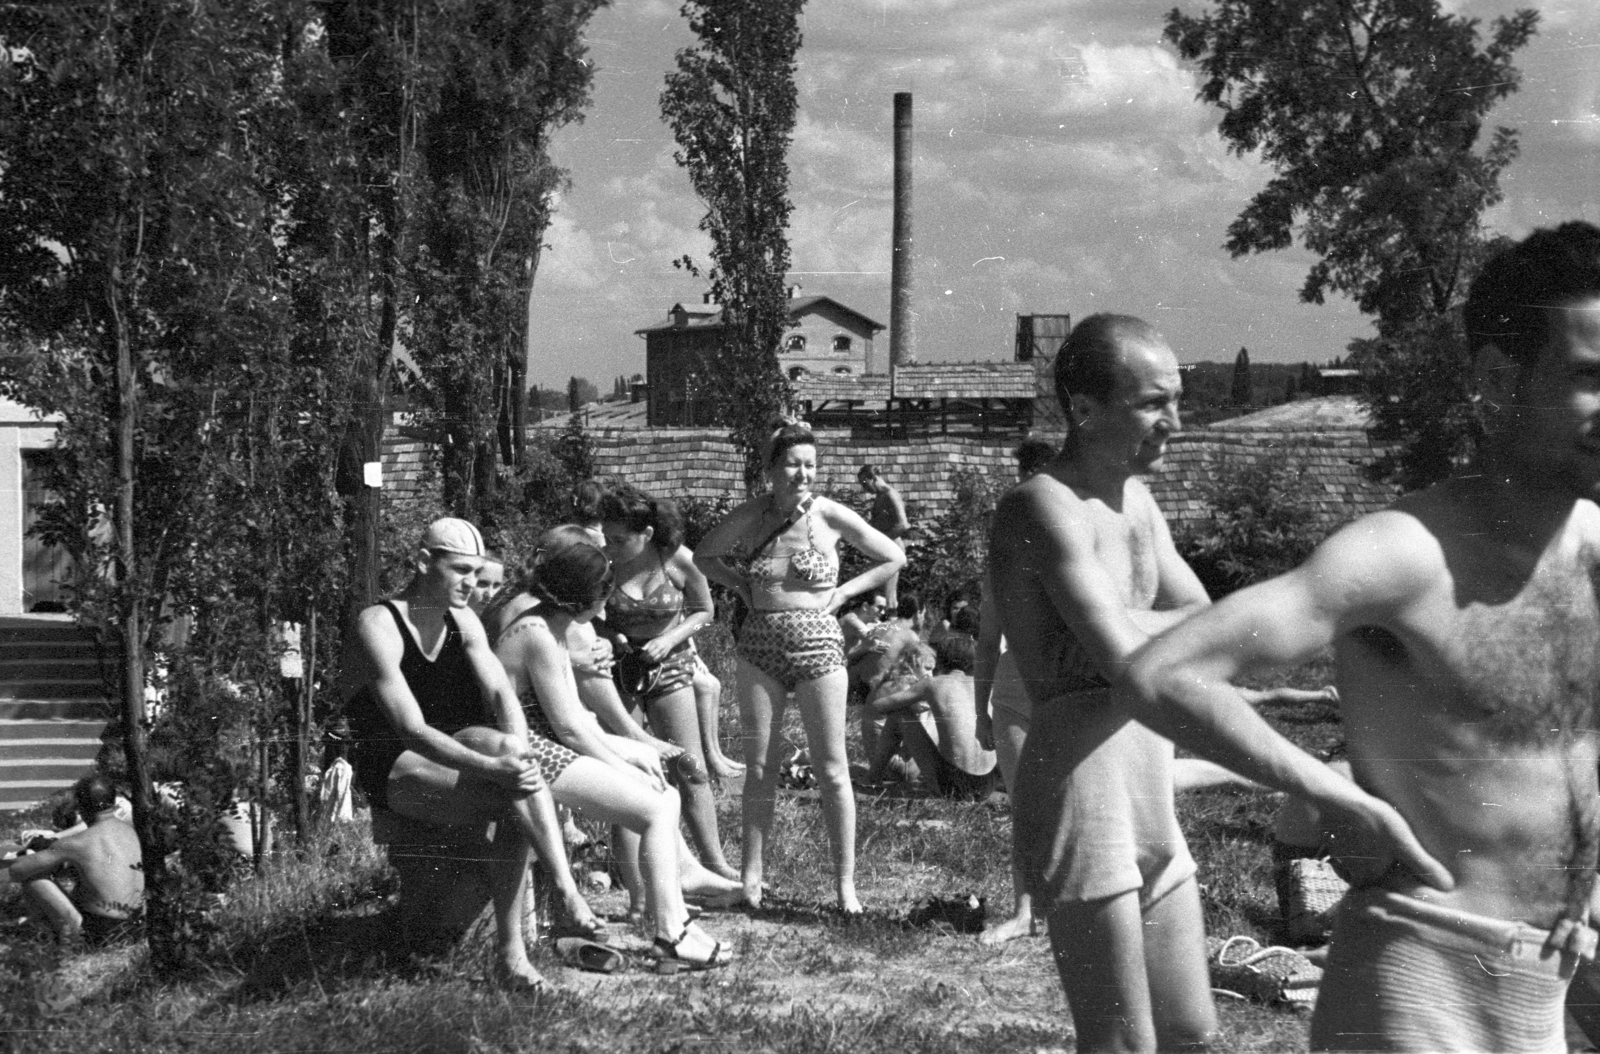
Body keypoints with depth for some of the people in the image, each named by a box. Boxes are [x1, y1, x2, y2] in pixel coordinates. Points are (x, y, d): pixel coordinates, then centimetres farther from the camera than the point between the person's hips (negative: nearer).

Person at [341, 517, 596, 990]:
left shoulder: (462, 621, 8)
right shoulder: (378, 626, -15)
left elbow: (501, 692, -4)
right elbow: (412, 729, -25)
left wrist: (517, 746, -27)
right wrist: (493, 767, -37)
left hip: (449, 756, 6)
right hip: (395, 773, -6)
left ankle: (510, 952, -32)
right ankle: (567, 893, -31)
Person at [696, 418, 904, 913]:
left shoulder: (829, 516, -5)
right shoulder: (751, 516, 0)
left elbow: (894, 558, 4)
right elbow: (704, 555, 17)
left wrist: (843, 592, -3)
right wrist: (740, 585, 2)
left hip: (818, 645, -2)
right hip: (760, 647, 2)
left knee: (831, 770, 0)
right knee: (759, 766, 7)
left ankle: (845, 881, 6)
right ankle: (751, 876, 16)